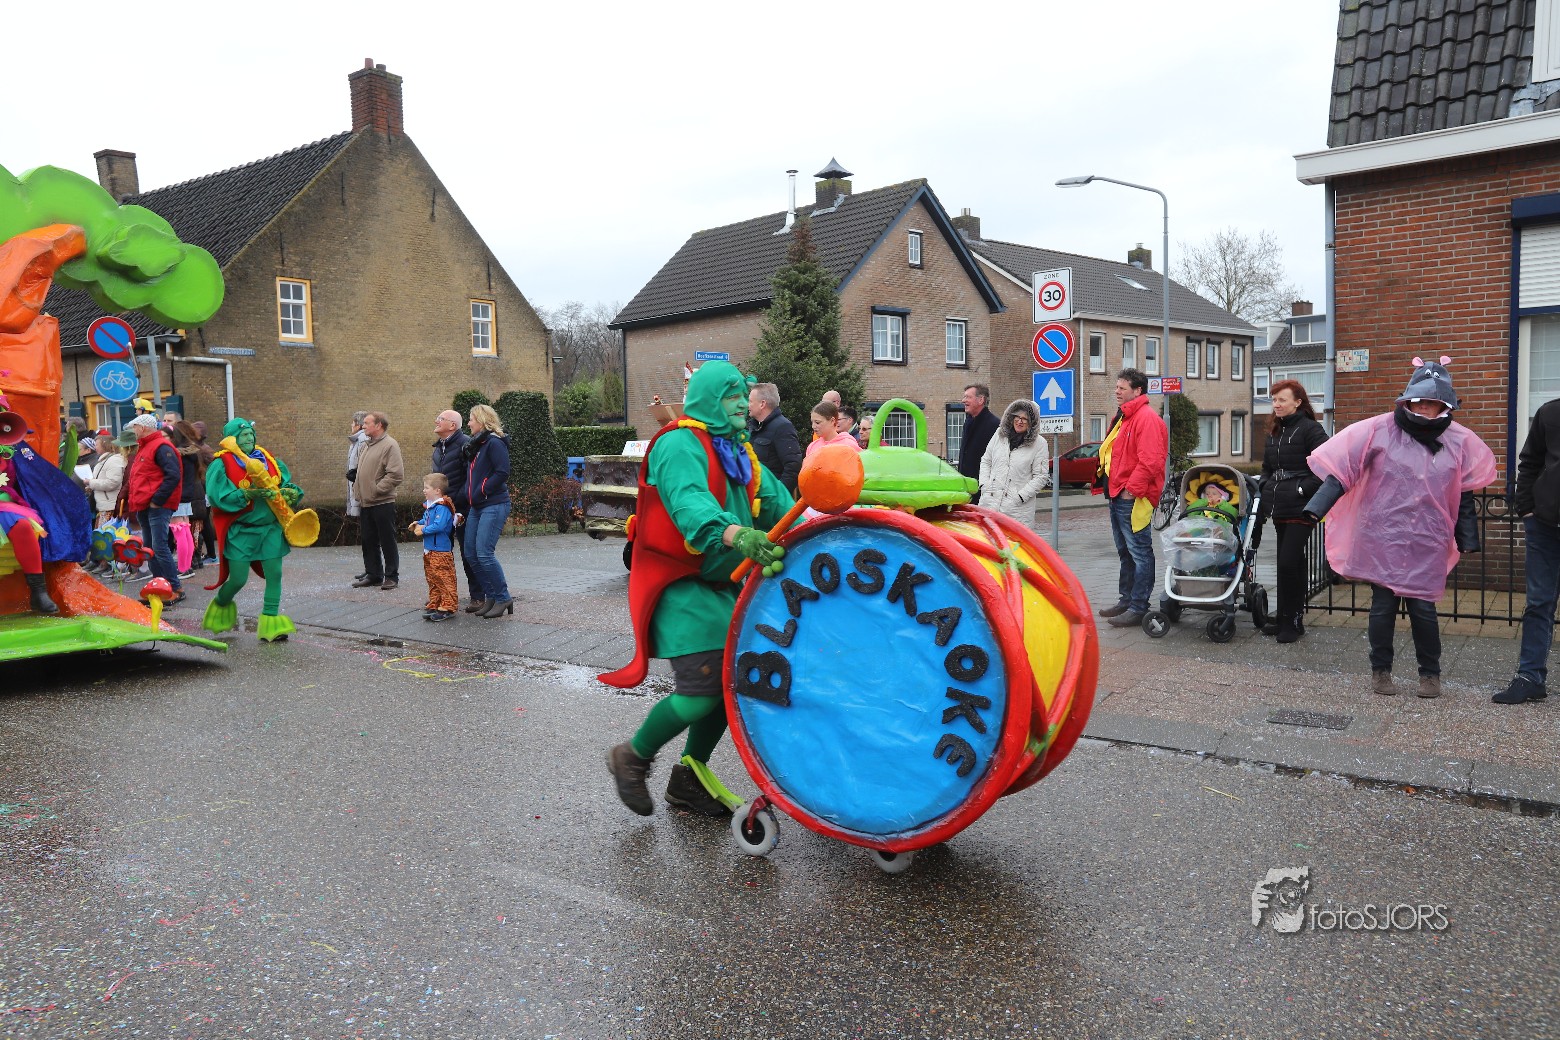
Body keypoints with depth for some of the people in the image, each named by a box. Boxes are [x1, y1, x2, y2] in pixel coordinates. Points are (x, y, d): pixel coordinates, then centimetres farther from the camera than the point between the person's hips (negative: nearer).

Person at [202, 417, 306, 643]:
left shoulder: (267, 459, 8)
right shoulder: (222, 464, -5)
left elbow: (287, 483, 11)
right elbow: (219, 496, -16)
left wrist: (290, 493, -11)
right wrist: (249, 494, -25)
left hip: (270, 527, 4)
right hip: (240, 531, -4)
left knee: (274, 573, -2)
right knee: (238, 579, 1)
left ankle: (271, 622, 6)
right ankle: (220, 606, 34)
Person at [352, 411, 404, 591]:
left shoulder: (389, 445, -11)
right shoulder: (366, 445, 15)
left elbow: (396, 475, -19)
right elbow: (358, 470, 26)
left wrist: (376, 490, -17)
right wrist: (358, 488, 10)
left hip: (383, 503, -8)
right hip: (365, 503, 8)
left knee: (387, 541, 1)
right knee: (369, 541, 12)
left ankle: (391, 576, 9)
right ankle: (373, 574, 22)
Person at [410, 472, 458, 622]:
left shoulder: (442, 507, -18)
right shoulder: (429, 506, 13)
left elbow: (439, 525, -28)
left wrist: (423, 530, -19)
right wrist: (418, 523, 7)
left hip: (441, 551, -10)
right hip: (429, 550, 11)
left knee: (444, 580, -5)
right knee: (432, 580, 16)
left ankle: (448, 607, -1)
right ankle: (434, 605, 23)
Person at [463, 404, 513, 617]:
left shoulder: (494, 443, -11)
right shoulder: (475, 445, 18)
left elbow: (502, 472, -20)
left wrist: (480, 493, -16)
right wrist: (469, 494, 8)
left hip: (494, 506, -10)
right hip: (477, 507, 10)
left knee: (484, 553, -14)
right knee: (472, 554, 7)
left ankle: (503, 598, -2)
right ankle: (490, 597, 16)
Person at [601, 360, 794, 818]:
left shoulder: (740, 452, 16)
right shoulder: (680, 444, -13)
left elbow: (777, 501, 7)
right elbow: (689, 500, -33)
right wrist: (734, 534, -51)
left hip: (724, 585, 9)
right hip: (681, 586, -9)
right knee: (701, 688, -15)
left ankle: (687, 779, 26)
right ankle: (632, 758, 11)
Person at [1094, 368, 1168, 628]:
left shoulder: (1147, 418, -14)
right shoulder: (1123, 417, 19)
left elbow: (1150, 460, -23)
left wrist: (1131, 489, -22)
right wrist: (1108, 484, 18)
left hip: (1133, 499, -11)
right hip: (1118, 497, 11)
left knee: (1139, 553, -6)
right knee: (1125, 552, 18)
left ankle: (1138, 608, -3)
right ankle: (1126, 600, 27)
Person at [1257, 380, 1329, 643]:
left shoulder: (1310, 429, -8)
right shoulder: (1274, 432, 15)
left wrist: (1303, 489, -16)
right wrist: (1266, 490, 10)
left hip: (1300, 510, -8)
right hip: (1280, 509, 8)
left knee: (1288, 563, -11)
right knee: (1292, 564, 14)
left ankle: (1290, 620, 0)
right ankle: (1286, 617, 21)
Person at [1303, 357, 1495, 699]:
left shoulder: (1459, 440, 5)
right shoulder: (1380, 431, -6)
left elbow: (1465, 493, 13)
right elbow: (1339, 474, -7)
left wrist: (1467, 539, 13)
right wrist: (1314, 510, -16)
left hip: (1428, 543, 2)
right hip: (1382, 538, -2)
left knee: (1423, 607, 2)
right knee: (1382, 605, 3)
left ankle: (1430, 673, 22)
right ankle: (1380, 670, 21)